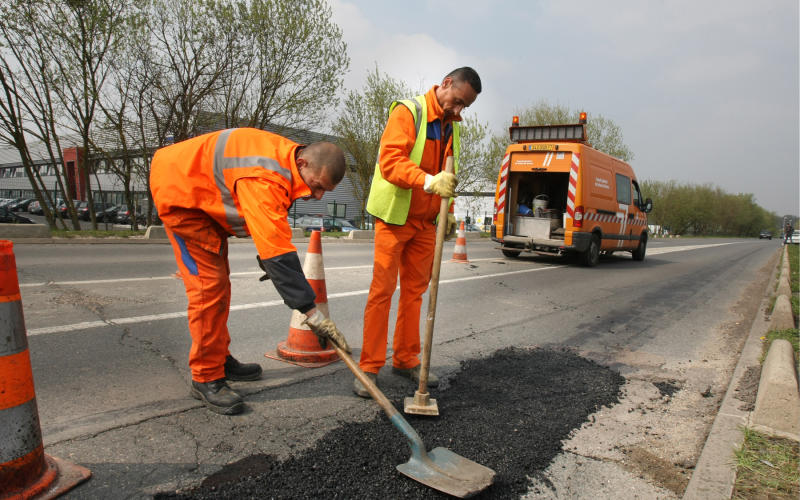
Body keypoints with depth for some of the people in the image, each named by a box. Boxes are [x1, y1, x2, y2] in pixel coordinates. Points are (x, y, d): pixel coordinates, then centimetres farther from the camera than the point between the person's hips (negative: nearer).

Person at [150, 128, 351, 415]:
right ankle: (206, 378, -3)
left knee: (219, 281, 14)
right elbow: (277, 251, -43)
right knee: (209, 284, -15)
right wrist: (311, 313, -41)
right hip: (179, 189, -10)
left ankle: (219, 359, 28)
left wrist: (265, 258, 13)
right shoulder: (265, 180, -38)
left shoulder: (289, 159, -7)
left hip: (206, 194, 10)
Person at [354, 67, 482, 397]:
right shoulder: (408, 112, -10)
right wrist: (428, 180, -37)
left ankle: (406, 360, 21)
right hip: (394, 217, -7)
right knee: (382, 291, -4)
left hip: (425, 221, 7)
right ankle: (369, 367, 5)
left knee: (415, 291, 10)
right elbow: (390, 161, -23)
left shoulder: (451, 126, 14)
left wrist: (448, 211, 13)